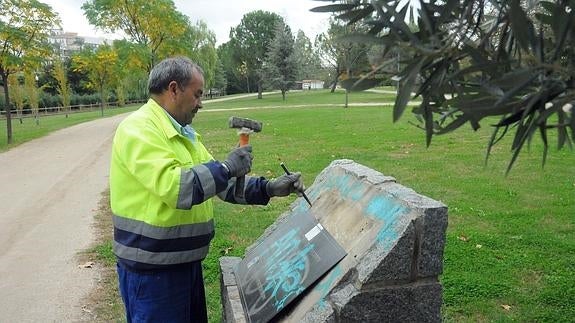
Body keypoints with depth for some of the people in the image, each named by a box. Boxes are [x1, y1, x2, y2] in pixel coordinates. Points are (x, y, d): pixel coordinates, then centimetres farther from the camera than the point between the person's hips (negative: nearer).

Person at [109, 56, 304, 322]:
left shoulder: (181, 132, 12)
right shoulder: (139, 129, -18)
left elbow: (217, 180, 11)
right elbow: (172, 186, -32)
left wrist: (268, 188, 1)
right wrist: (227, 167, -21)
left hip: (185, 261, 9)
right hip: (151, 268, -9)